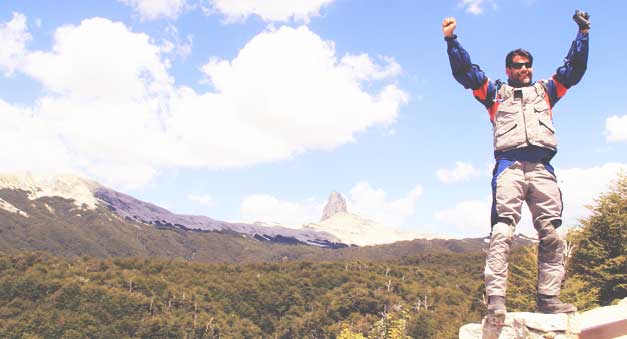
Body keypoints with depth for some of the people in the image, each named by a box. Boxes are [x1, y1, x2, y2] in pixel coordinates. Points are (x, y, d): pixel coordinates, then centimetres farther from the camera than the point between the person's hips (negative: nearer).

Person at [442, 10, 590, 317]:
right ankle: (495, 298, -26)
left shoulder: (545, 91, 32)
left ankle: (548, 297, -5)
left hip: (542, 169, 3)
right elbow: (465, 72, 18)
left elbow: (574, 69, 26)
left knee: (551, 233, -6)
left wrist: (583, 34, 17)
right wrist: (452, 40, 9)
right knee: (503, 230, -18)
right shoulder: (496, 93, 26)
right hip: (509, 167, -3)